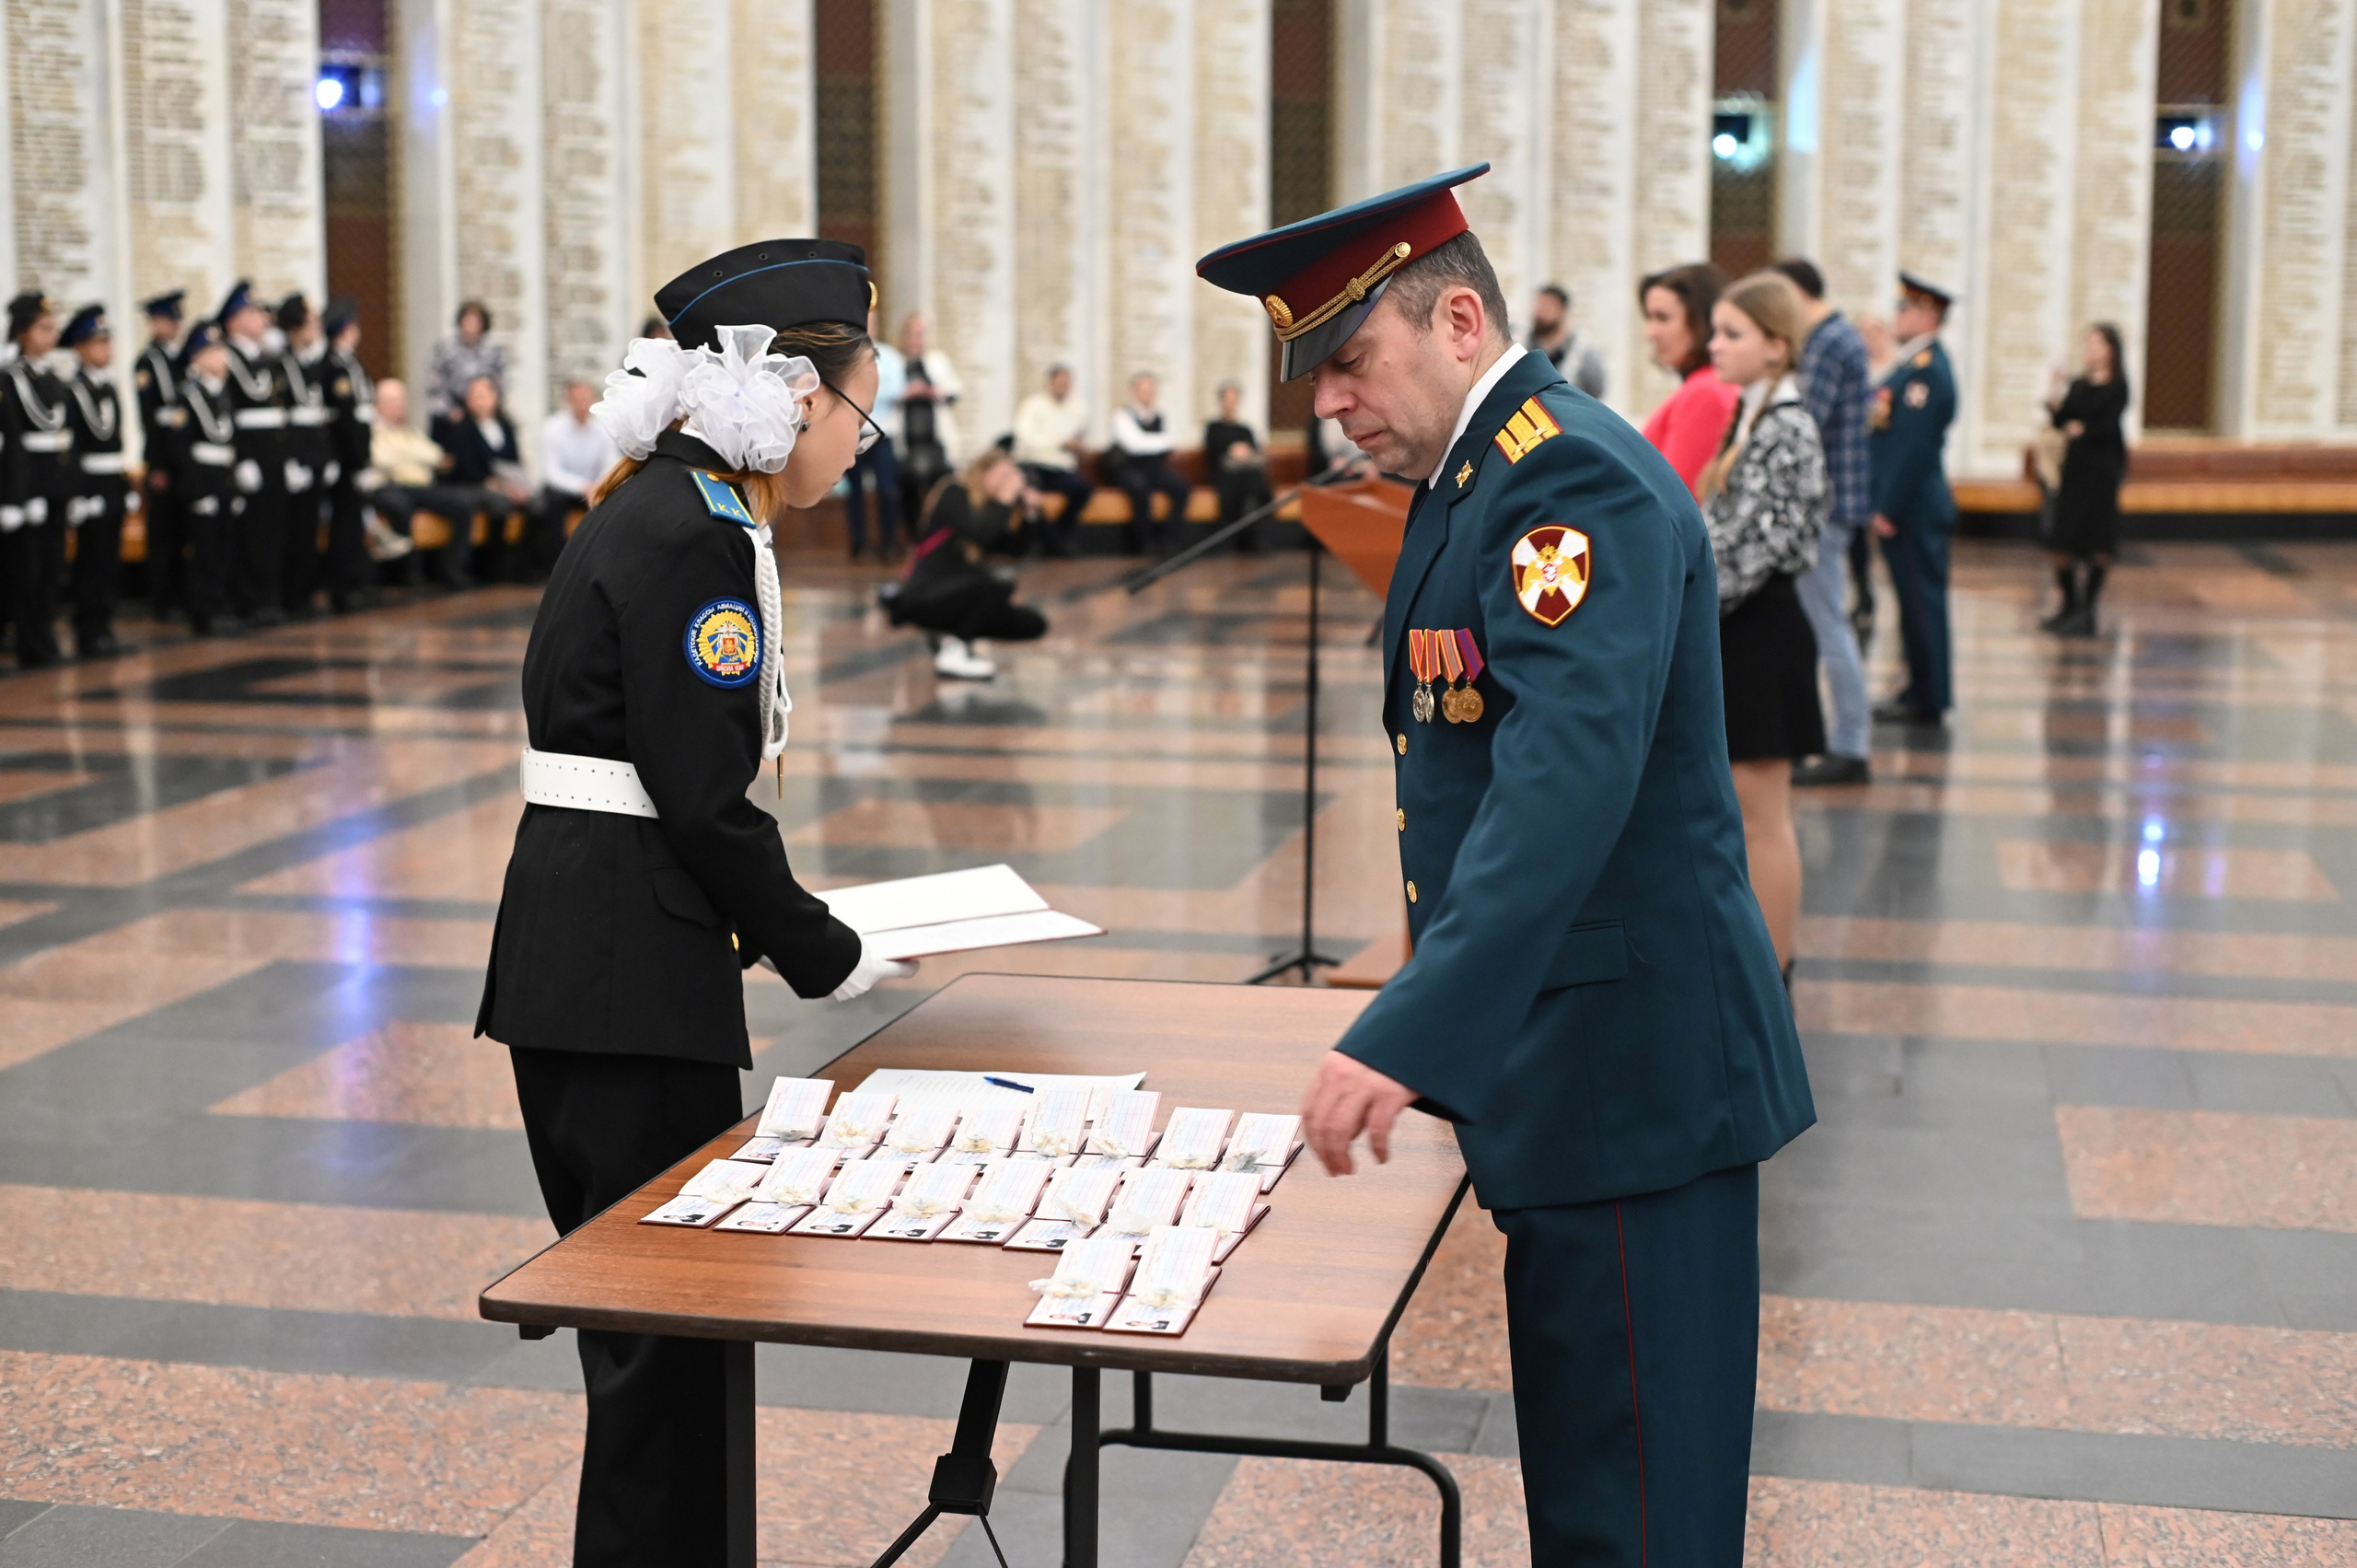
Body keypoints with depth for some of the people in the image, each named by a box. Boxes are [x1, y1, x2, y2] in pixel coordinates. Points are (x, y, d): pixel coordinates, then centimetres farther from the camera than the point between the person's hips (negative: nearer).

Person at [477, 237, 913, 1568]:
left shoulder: (669, 511, 14)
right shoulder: (696, 533, -16)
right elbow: (703, 796, -19)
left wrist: (785, 922, 13)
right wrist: (828, 956, -7)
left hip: (582, 962, 10)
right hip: (629, 974, -10)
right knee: (671, 1321, 0)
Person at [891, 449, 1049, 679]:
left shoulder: (987, 504, 11)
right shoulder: (954, 494, -11)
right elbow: (980, 535, -27)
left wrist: (1027, 510, -1)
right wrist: (1004, 501, -18)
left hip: (956, 593, 9)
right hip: (925, 594, -9)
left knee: (1034, 625, 3)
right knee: (996, 587, -34)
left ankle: (952, 633, 12)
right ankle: (952, 653, -19)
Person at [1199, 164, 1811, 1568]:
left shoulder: (1577, 478, -18)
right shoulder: (1473, 474, 14)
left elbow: (1567, 779, -31)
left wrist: (1408, 1036, -37)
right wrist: (1434, 1024, 16)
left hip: (1632, 1070, -10)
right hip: (1558, 1064, 10)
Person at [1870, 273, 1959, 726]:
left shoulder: (1927, 370, -17)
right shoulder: (1912, 364, 15)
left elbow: (1914, 447, -21)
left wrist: (1889, 510, -19)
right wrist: (1883, 505, 16)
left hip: (1912, 512, -10)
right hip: (1904, 508, 10)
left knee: (1921, 599, -4)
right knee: (1916, 599, 14)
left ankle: (1927, 701, 2)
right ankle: (1921, 689, 21)